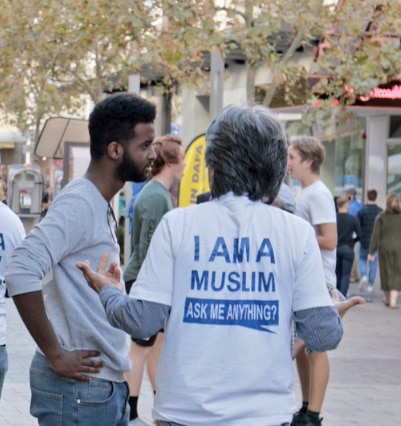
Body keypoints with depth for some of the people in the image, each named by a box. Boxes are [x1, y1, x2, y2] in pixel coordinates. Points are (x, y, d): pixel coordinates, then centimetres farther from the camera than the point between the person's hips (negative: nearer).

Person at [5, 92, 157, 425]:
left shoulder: (103, 208, 15)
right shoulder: (79, 203, -15)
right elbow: (21, 273, -26)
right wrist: (56, 354, -22)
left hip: (110, 385, 9)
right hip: (78, 388, -9)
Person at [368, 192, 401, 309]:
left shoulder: (381, 217, -2)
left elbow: (375, 235, -5)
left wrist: (371, 252, -2)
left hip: (384, 247, 1)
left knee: (386, 272, 13)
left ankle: (387, 299, 26)